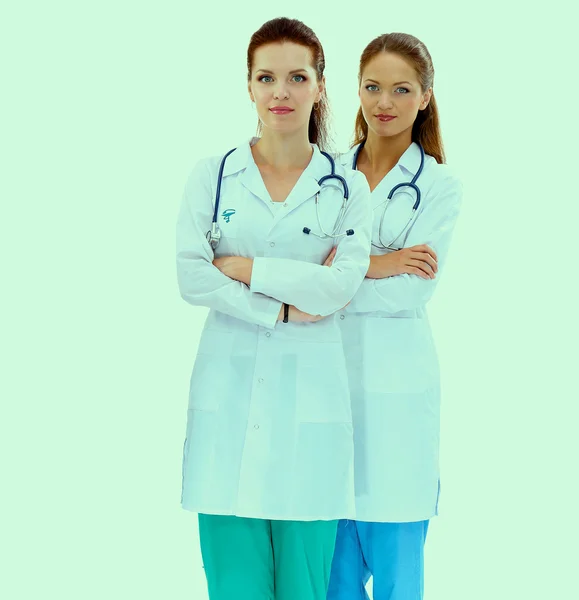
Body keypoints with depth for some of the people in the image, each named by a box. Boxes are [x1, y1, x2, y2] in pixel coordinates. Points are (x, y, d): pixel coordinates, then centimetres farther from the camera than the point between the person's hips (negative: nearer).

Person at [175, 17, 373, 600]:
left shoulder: (347, 187, 5)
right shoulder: (212, 176, 6)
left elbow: (341, 286, -9)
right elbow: (191, 278, -5)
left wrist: (243, 267, -9)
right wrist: (282, 307, -10)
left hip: (310, 390, 0)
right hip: (228, 386, 0)